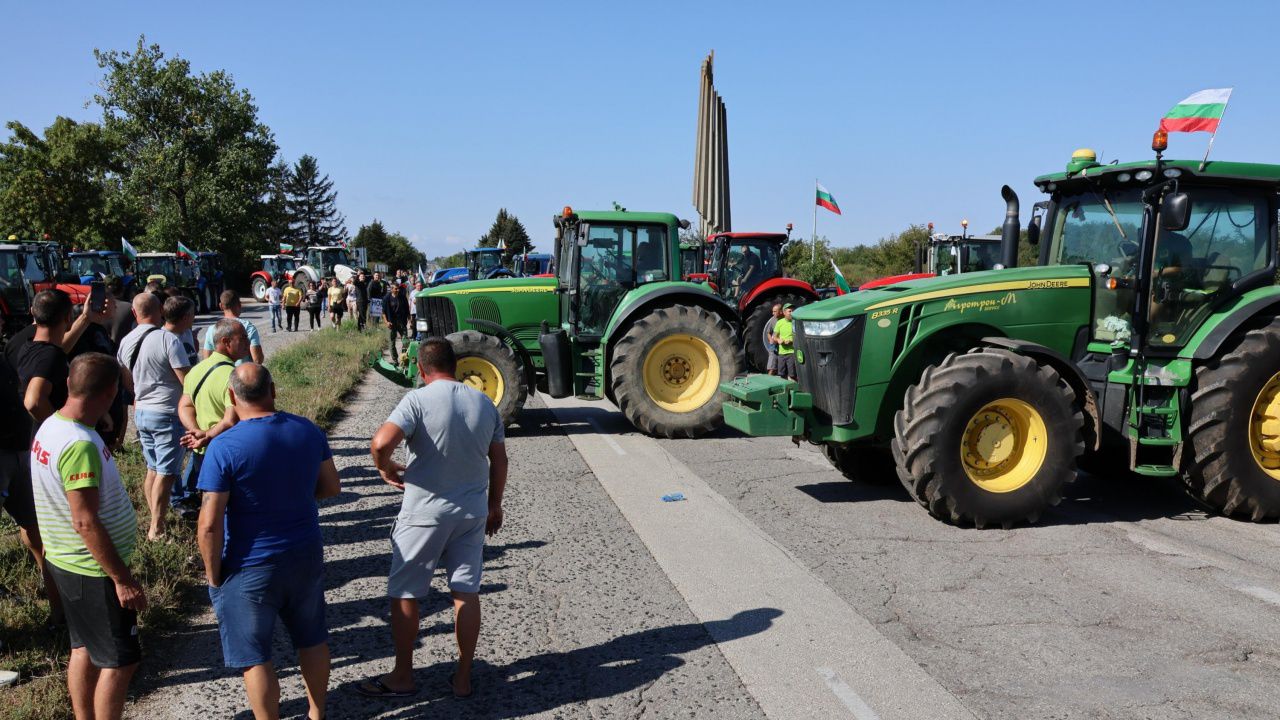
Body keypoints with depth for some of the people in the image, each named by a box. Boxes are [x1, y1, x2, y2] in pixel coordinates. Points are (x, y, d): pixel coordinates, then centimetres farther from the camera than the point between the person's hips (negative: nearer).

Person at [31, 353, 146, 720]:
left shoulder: (51, 426, 1)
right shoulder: (80, 445, -28)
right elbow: (86, 523, -27)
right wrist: (122, 579, -22)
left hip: (68, 562, 9)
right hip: (93, 571, -9)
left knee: (85, 649, 21)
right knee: (119, 660, 2)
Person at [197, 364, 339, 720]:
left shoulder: (224, 447, -20)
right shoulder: (308, 431, -6)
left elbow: (210, 523, -20)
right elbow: (330, 487, 6)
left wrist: (213, 575, -7)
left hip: (250, 569, -5)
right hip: (306, 557, 5)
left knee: (254, 657, 12)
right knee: (312, 639, 22)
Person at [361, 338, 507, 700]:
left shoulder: (418, 400, -15)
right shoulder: (484, 403, 2)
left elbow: (381, 442, -29)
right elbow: (499, 460, 8)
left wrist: (385, 469, -8)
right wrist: (495, 505, 19)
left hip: (424, 513, -5)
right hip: (473, 513, 5)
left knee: (404, 594, 11)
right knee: (467, 593, 12)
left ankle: (402, 677, 21)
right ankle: (463, 677, 20)